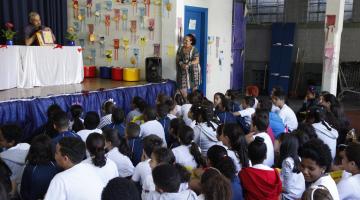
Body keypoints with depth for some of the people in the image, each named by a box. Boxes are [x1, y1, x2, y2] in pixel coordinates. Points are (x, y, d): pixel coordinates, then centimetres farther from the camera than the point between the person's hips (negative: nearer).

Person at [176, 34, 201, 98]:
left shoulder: (194, 49, -6)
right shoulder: (180, 49, 8)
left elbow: (197, 60, -13)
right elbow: (177, 59, 7)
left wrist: (188, 64, -25)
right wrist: (181, 64, -14)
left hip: (193, 71, -4)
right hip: (183, 71, 4)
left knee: (194, 87, 0)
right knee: (182, 88, -2)